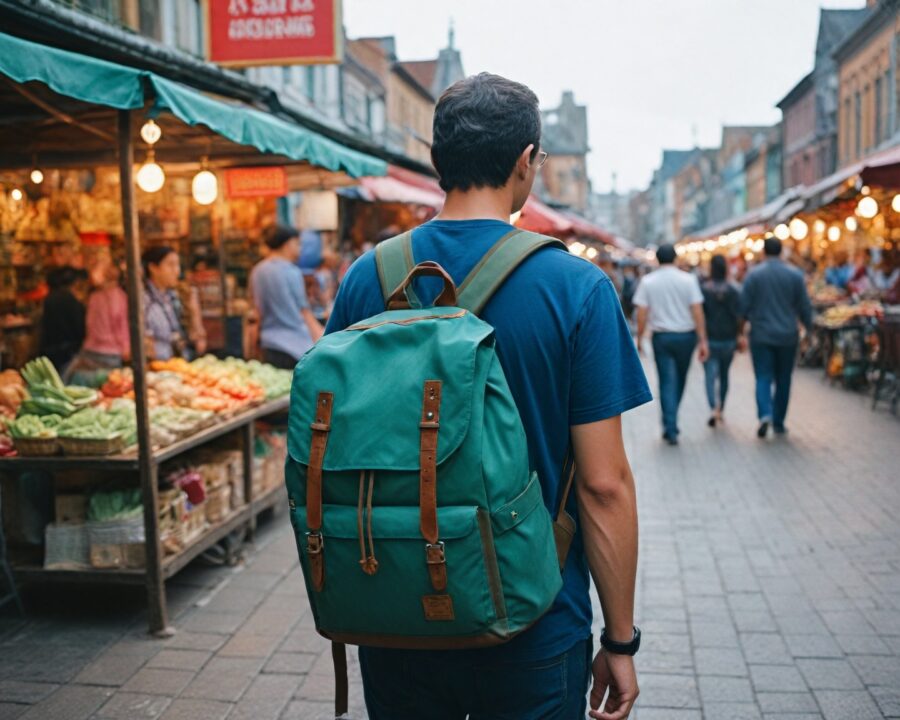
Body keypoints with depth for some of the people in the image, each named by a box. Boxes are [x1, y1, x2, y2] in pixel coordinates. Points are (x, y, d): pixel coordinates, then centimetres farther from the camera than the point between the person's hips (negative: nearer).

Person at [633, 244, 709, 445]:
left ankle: (670, 428, -4)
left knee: (667, 382, 2)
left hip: (661, 336, 0)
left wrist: (639, 338, 3)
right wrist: (702, 340, -5)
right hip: (685, 335, 1)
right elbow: (697, 311, -8)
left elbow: (642, 313, -7)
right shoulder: (688, 279, -4)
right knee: (680, 380, 17)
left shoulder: (648, 282, -3)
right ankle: (671, 421, 29)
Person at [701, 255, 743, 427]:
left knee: (710, 376, -4)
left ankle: (714, 408, -25)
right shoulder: (733, 291, -2)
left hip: (709, 340, -2)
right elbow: (738, 316, -4)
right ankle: (720, 409, 27)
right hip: (728, 340, 2)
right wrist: (739, 336, 5)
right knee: (724, 375, 18)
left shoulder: (703, 290, -7)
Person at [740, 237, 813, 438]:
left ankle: (765, 414, -22)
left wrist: (747, 320, 16)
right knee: (783, 380, 11)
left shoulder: (753, 274, -5)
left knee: (763, 378, 0)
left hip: (761, 335, -1)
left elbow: (743, 306, -4)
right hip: (787, 336, 1)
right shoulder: (795, 275, -1)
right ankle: (779, 423, 16)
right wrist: (809, 327, 15)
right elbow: (804, 306, 1)